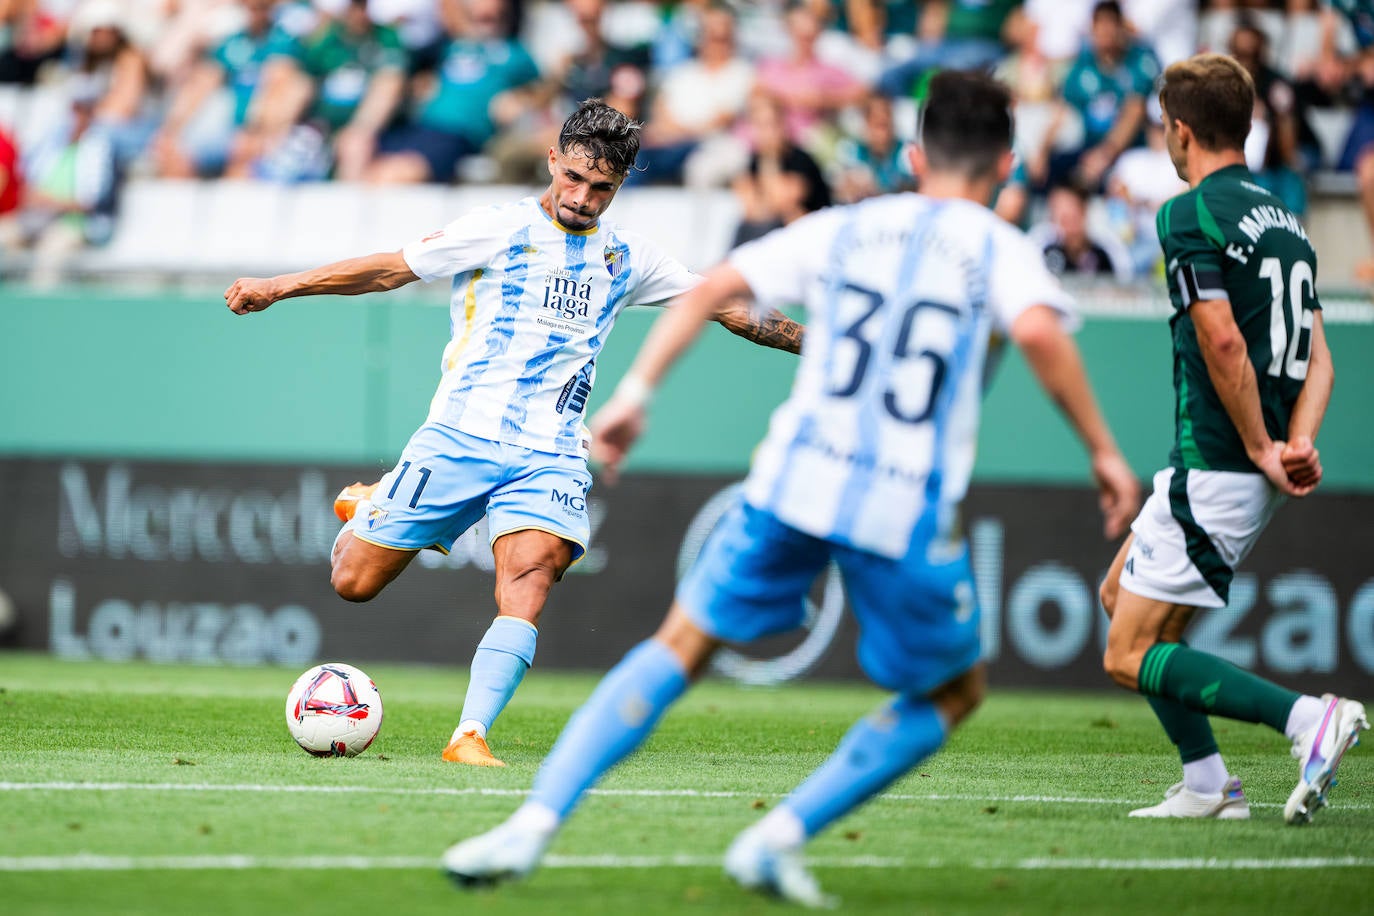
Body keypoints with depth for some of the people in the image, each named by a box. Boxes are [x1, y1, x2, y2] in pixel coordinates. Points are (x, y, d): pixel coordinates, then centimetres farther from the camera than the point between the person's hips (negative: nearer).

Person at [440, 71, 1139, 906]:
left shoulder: (842, 230, 15)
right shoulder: (999, 250, 5)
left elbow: (714, 287, 8)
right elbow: (1040, 331, -15)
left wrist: (636, 391, 12)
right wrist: (1105, 451, -8)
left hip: (797, 478, 3)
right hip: (911, 509, -3)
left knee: (683, 644, 13)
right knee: (954, 693, 20)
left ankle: (534, 825, -2)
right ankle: (781, 838, 7)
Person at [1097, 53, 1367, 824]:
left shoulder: (1191, 216, -12)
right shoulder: (1281, 217, 15)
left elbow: (1224, 341, -22)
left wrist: (1260, 449, -15)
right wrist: (1298, 443, -4)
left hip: (1215, 466, -9)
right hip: (1256, 470, 9)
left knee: (1131, 658, -5)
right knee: (1122, 593, 23)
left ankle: (1309, 718, -20)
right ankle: (1208, 786, 18)